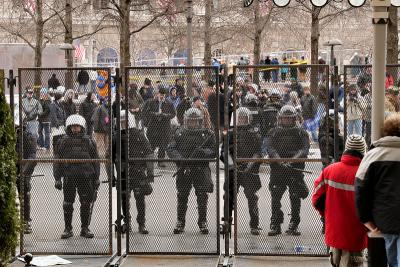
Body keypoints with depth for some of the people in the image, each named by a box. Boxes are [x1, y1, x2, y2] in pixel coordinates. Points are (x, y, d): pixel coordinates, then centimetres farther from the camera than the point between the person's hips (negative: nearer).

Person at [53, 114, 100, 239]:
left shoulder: (89, 142, 8)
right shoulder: (63, 142, 6)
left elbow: (95, 161, 11)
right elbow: (58, 161, 7)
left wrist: (96, 178, 7)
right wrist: (57, 178, 1)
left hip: (86, 177, 0)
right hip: (69, 178, 0)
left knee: (87, 203, 1)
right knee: (68, 204, 3)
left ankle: (85, 228, 13)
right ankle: (68, 228, 13)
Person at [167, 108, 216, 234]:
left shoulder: (208, 134, 3)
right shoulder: (179, 133, 5)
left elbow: (213, 151, 0)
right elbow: (170, 149, 0)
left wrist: (204, 152, -21)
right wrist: (180, 158, -17)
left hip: (201, 169, -1)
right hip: (184, 169, 1)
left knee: (202, 196, -2)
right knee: (182, 196, 6)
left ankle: (202, 222, 12)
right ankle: (180, 222, 18)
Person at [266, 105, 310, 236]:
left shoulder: (301, 133, 6)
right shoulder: (273, 132, 9)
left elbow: (304, 150, -5)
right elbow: (270, 149, -3)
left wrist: (293, 160, -21)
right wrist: (280, 161, -19)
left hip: (295, 169, -1)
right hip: (277, 170, 1)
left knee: (295, 198, -3)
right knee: (275, 197, 0)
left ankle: (293, 226, 5)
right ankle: (275, 225, 8)